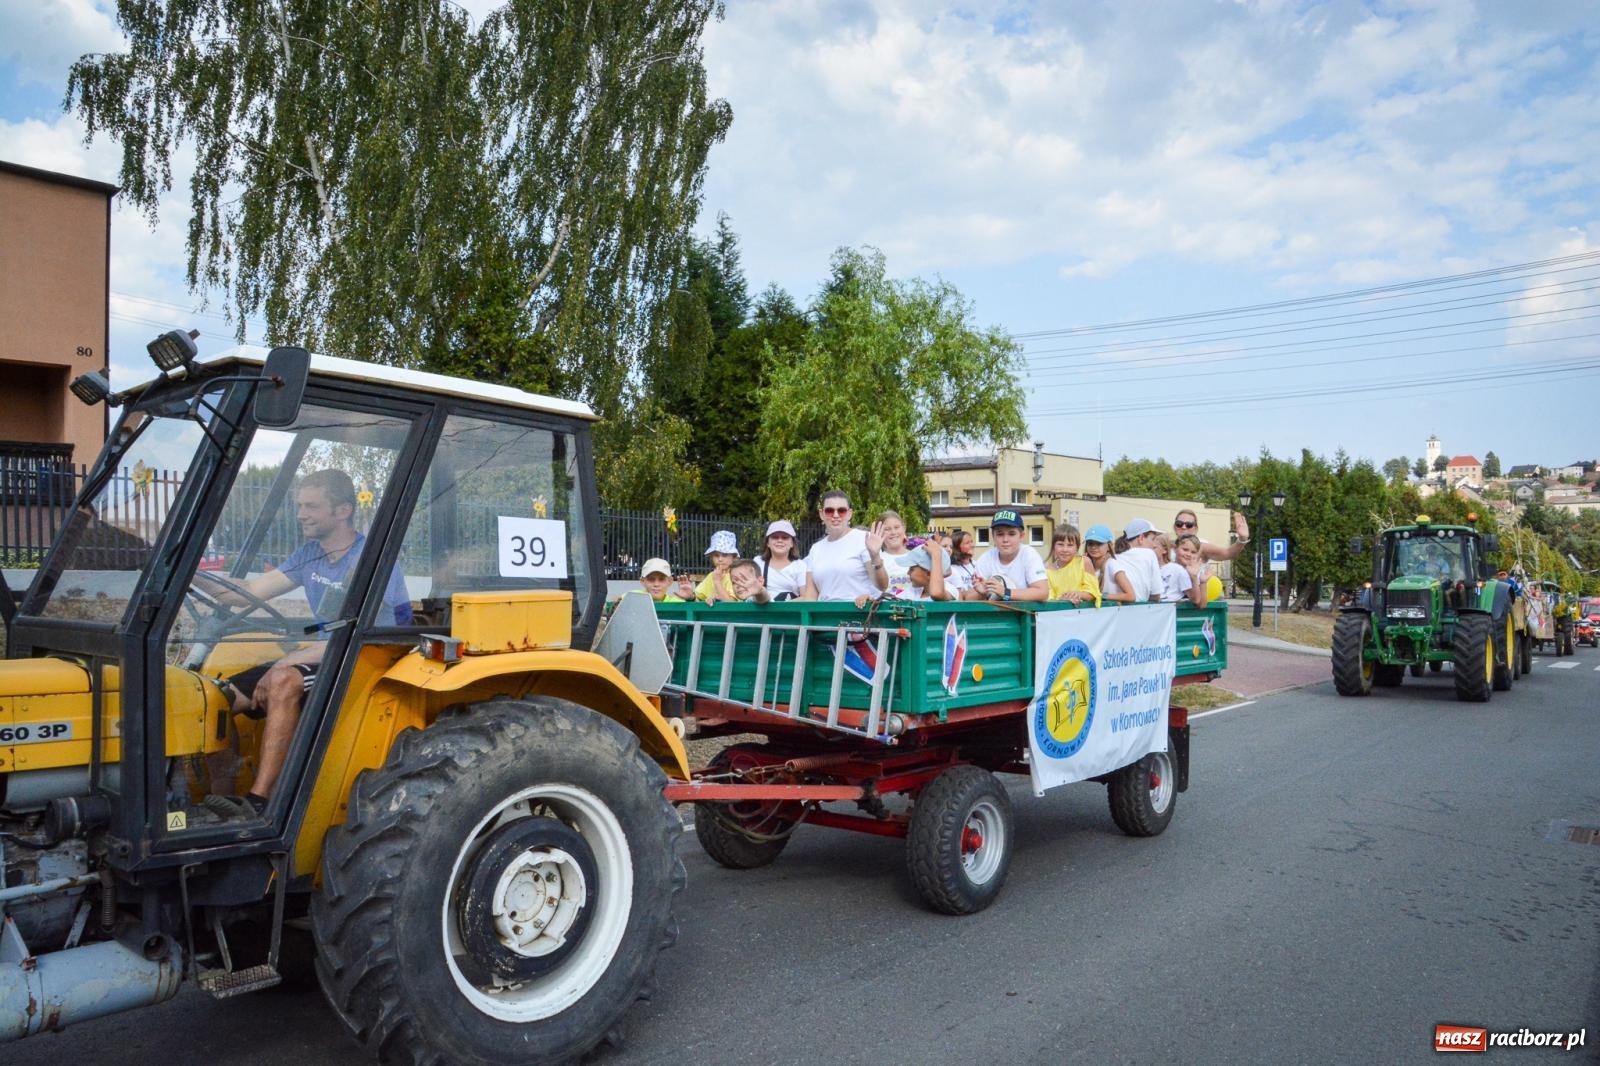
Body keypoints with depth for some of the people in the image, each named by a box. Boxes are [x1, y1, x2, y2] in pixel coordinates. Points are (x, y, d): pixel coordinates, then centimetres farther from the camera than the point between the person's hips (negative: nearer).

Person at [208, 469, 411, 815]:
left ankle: (258, 804, -34)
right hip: (325, 657, 9)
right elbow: (251, 591, 11)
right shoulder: (311, 555, 11)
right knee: (220, 697, -4)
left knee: (284, 680, -35)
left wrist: (285, 662, -23)